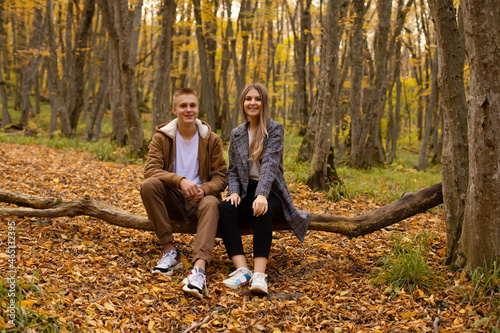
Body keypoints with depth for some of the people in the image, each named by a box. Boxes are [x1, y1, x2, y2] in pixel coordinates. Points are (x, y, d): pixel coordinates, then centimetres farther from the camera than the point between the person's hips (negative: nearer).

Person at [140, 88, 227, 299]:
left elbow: (221, 176, 1)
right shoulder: (161, 137, 1)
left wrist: (204, 190, -22)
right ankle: (170, 251, -22)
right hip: (172, 200, 1)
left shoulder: (211, 139, 3)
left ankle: (199, 268, -53)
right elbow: (151, 169, -12)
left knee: (211, 204, -35)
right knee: (149, 185, -29)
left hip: (198, 200, -1)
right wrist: (180, 180, -30)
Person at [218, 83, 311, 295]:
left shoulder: (275, 129, -3)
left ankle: (259, 274, -46)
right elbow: (232, 170, 12)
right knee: (224, 209, -29)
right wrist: (234, 191, -10)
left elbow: (270, 164, -17)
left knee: (262, 212, -38)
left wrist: (262, 195, -32)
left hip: (270, 192, -3)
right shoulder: (236, 134, 13)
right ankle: (242, 270, -37)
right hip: (245, 191, 4)